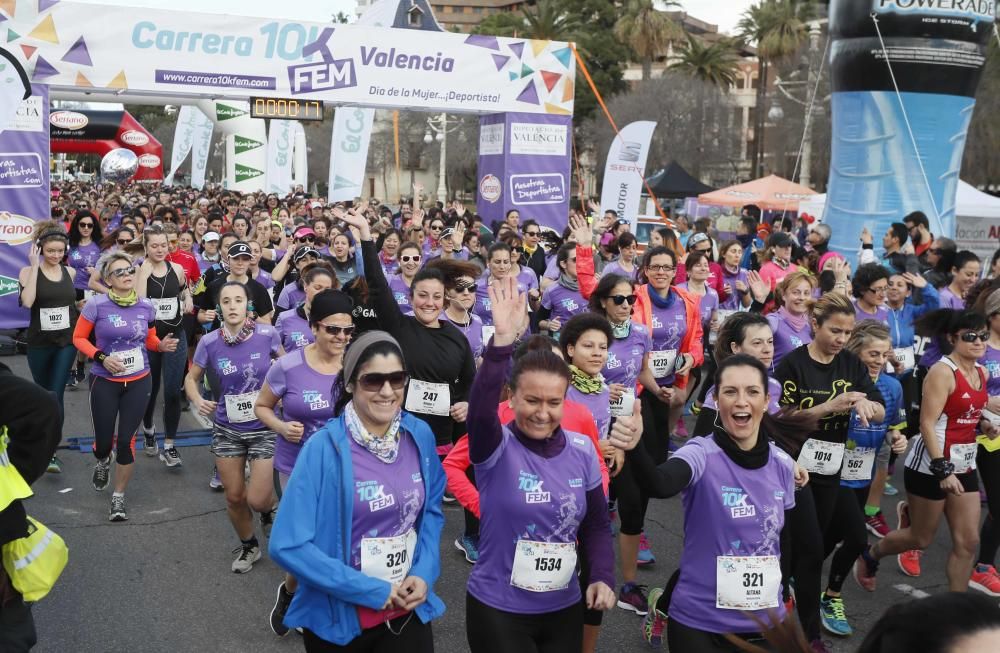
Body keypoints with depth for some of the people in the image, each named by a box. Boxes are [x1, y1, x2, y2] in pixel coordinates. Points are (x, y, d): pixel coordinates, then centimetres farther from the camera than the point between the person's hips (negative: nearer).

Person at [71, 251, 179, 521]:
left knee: (126, 441, 0)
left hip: (138, 381, 2)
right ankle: (102, 462, 45)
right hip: (105, 382, -2)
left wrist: (162, 345, -12)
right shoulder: (96, 304, -13)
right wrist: (101, 357, -18)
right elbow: (78, 338, -4)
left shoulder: (145, 306, -3)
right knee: (104, 441, 4)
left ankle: (119, 497, 18)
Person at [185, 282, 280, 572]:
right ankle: (248, 546, 39)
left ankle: (270, 506, 31)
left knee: (256, 499, -8)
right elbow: (191, 378, 5)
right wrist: (198, 401, -14)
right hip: (227, 429, 2)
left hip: (264, 427, -2)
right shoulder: (210, 342, -10)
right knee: (234, 497, 12)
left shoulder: (267, 335, -14)